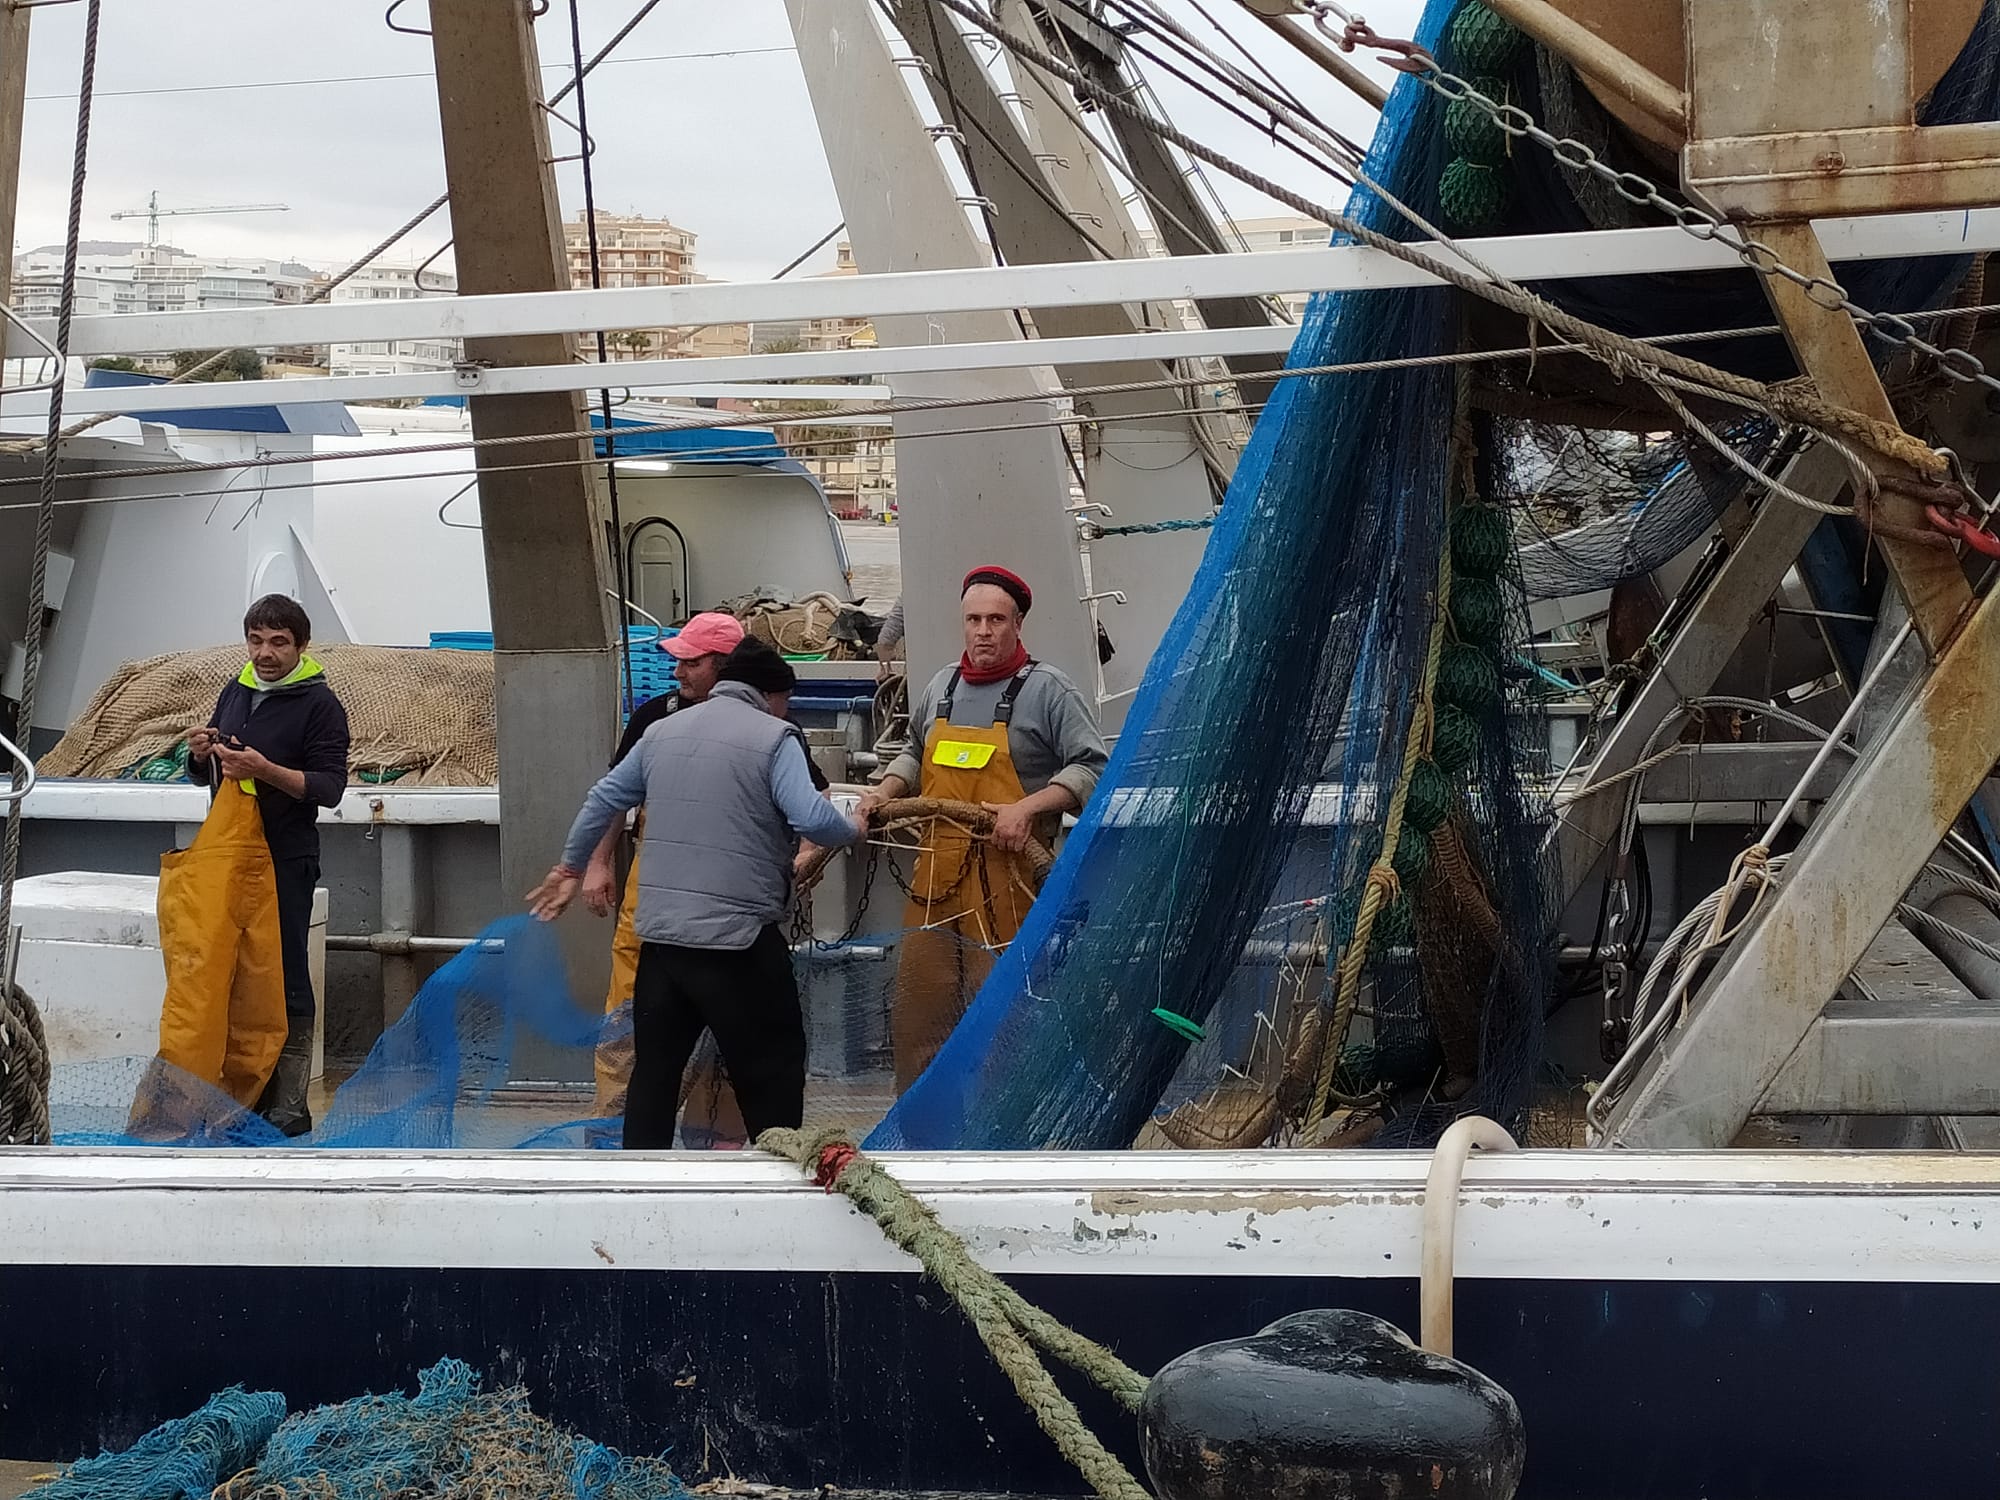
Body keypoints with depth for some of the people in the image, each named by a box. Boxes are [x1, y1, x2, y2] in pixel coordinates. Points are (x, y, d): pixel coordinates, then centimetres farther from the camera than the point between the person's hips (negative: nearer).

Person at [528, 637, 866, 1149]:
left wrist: (570, 867, 33)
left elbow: (604, 800, 21)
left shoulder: (661, 731, 14)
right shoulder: (774, 736, -5)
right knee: (771, 1072, 3)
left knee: (653, 1069, 13)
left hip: (659, 934, 6)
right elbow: (811, 818, -16)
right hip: (738, 935, -6)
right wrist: (853, 830, 4)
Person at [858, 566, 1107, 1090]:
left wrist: (1028, 808, -17)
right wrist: (883, 793, 16)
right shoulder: (942, 687, 16)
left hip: (1006, 882, -6)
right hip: (936, 875, 6)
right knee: (917, 1017, 7)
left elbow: (1092, 767, -7)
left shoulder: (1046, 689, -2)